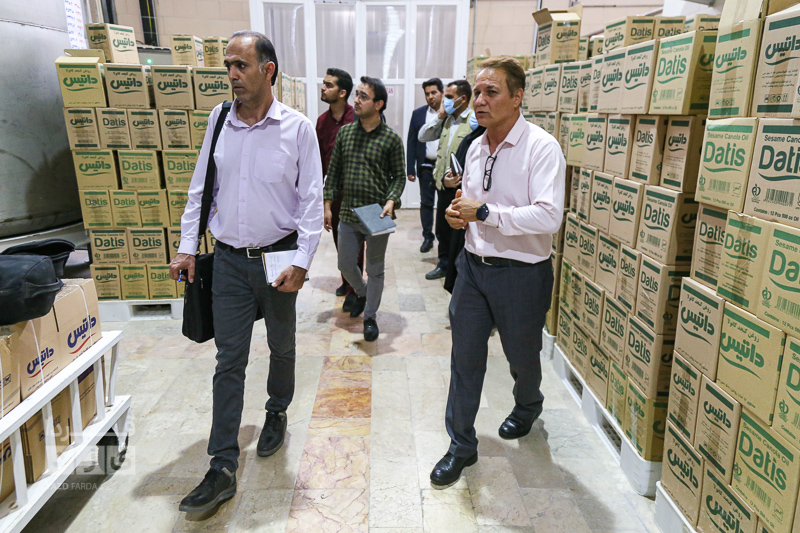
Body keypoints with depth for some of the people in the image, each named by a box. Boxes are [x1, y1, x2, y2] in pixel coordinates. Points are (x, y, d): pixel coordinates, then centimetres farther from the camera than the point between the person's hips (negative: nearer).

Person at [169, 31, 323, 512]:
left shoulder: (298, 128, -7)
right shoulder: (220, 120, 3)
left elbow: (312, 200, -7)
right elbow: (200, 188, 10)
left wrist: (301, 262, -13)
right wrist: (188, 247, 7)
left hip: (278, 257, -2)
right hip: (230, 259, 2)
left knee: (282, 349, 16)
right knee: (229, 362, 4)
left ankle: (277, 414, 44)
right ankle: (223, 469, 12)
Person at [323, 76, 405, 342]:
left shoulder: (391, 138, -5)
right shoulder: (345, 132, 5)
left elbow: (399, 176, 0)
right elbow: (334, 171, 9)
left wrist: (391, 201, -17)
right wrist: (328, 205, 6)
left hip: (377, 215, -3)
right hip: (348, 213, 4)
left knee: (375, 270, 8)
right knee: (346, 265, 14)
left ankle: (370, 316, 26)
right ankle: (362, 293, 45)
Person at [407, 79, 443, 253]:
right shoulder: (418, 113, 6)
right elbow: (411, 142, 6)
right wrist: (410, 169, 1)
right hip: (426, 166, 2)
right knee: (426, 202, 6)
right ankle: (428, 237, 17)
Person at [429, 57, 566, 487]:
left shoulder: (541, 148, -16)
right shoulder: (475, 149, 7)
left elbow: (549, 217, -27)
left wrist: (484, 212, -25)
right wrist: (459, 214, -2)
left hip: (521, 273, -5)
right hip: (474, 265, 6)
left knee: (522, 355, 18)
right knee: (465, 358, 8)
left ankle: (527, 407, 52)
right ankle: (461, 446, 24)